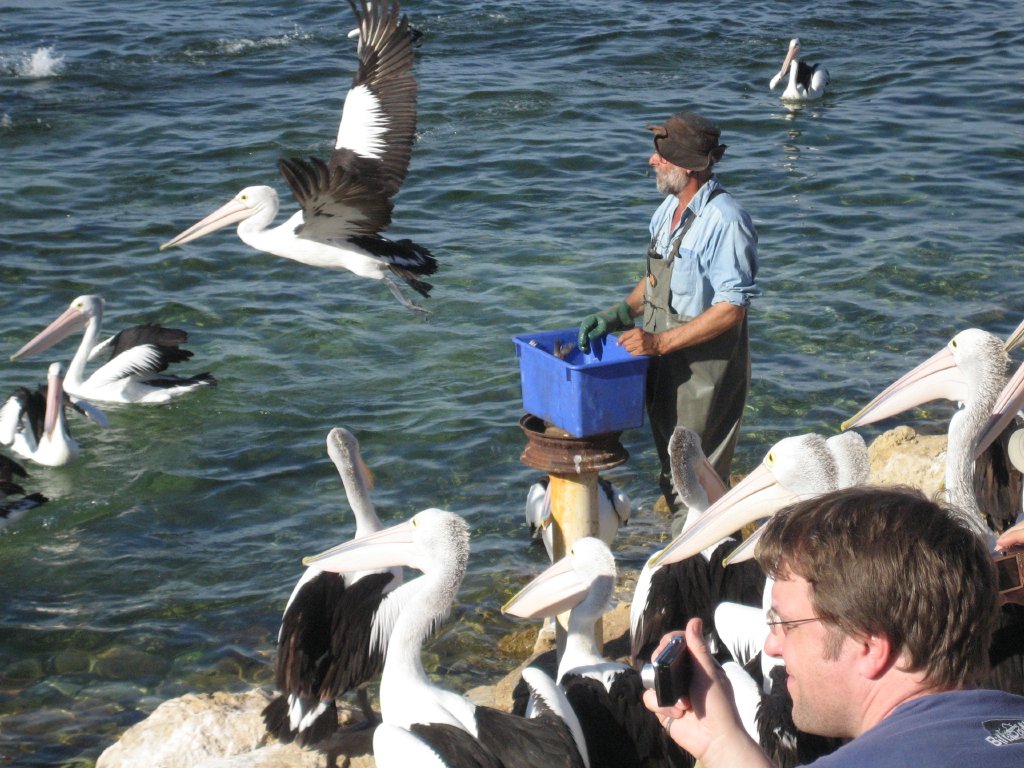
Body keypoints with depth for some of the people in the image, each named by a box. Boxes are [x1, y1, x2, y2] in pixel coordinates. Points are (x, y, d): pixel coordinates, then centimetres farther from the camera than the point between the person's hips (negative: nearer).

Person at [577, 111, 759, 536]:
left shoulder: (724, 221, -21)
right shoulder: (670, 208, 7)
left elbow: (731, 309, -23)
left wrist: (661, 342, -24)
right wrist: (617, 315, 4)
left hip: (705, 370, -9)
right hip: (664, 366, 9)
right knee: (671, 475, 19)